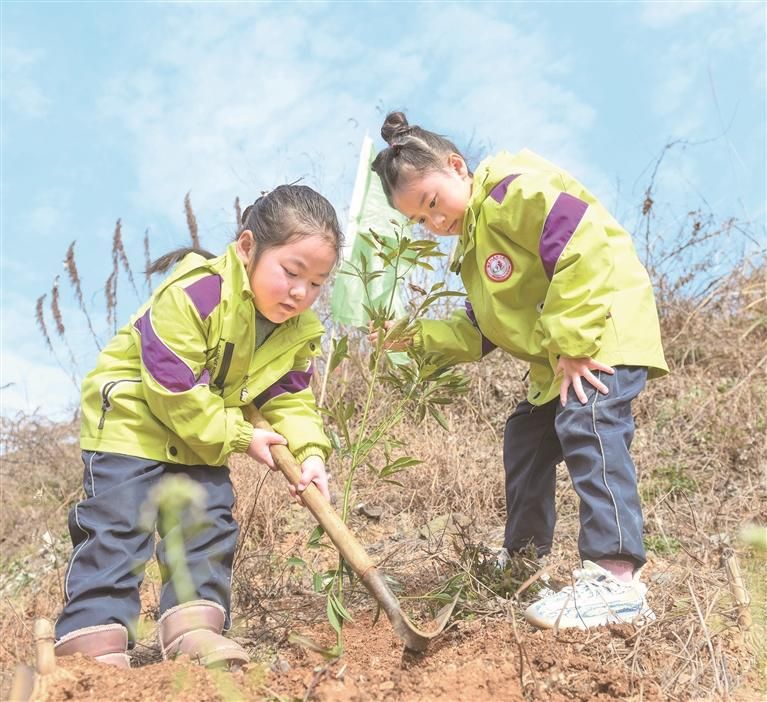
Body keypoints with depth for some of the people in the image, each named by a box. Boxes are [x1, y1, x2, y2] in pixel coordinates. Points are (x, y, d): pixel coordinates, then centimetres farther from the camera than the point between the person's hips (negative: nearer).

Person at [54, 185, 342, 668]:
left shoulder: (300, 331, -6)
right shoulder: (193, 295, -31)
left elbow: (290, 398, -2)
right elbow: (173, 389, -30)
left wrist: (309, 452, -22)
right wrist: (240, 436, -24)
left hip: (205, 437, 7)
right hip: (131, 417, -7)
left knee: (210, 520, 2)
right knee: (119, 525, -11)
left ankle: (195, 626, 7)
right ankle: (93, 636, -9)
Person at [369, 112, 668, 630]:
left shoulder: (513, 191, -16)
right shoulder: (473, 243, 17)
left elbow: (582, 247, -28)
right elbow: (481, 333, 19)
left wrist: (572, 343, -26)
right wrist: (420, 336, 6)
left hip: (608, 331, -11)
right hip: (556, 362, 11)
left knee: (587, 426, -28)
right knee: (525, 438, 18)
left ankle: (617, 578, -33)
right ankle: (525, 558, 34)